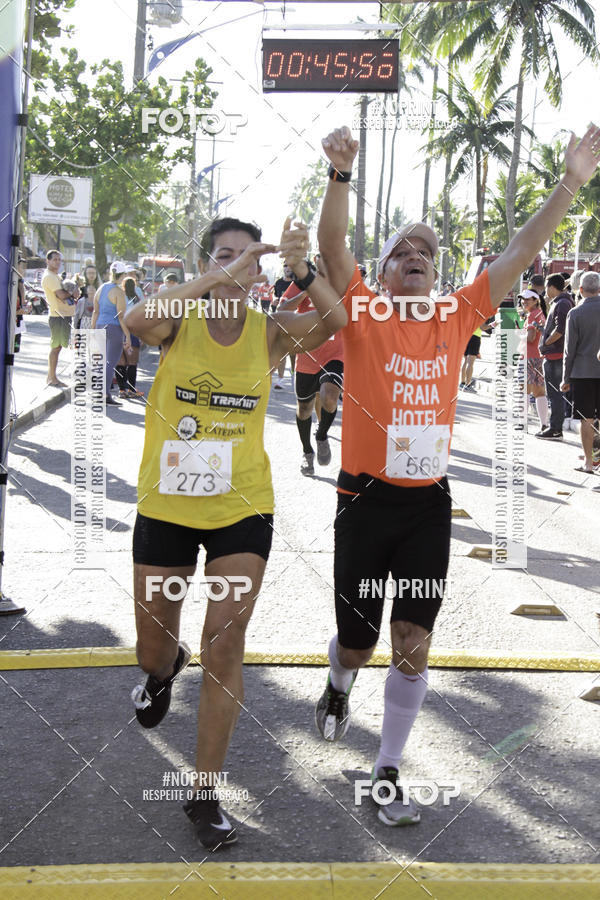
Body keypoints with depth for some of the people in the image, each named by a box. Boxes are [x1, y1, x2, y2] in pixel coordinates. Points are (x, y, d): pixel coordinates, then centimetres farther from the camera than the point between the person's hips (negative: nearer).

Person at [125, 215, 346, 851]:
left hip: (241, 508, 0)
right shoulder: (179, 322, -7)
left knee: (224, 644, -5)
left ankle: (205, 793, 8)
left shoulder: (269, 332, -3)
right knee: (153, 649, 12)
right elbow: (137, 320, -31)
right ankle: (163, 670, 53)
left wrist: (301, 270, -37)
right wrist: (217, 279, -40)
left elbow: (335, 323, -21)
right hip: (166, 505, 0)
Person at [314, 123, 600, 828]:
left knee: (413, 645, 2)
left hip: (429, 505, 2)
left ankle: (386, 774, 18)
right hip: (366, 499, -2)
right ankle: (338, 688, 48)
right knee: (356, 643, 10)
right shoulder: (363, 316, -4)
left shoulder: (454, 319, 5)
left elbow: (519, 254, 1)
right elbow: (331, 246, -19)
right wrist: (340, 174, -34)